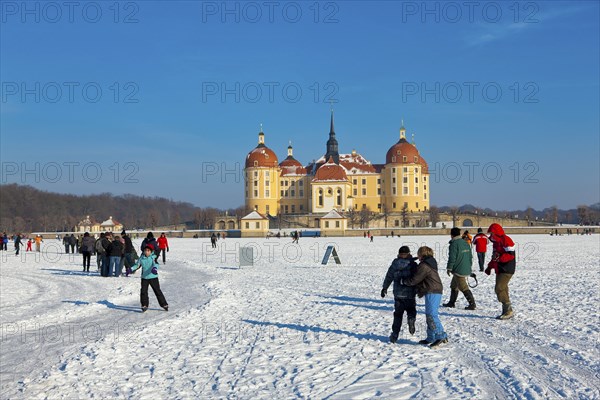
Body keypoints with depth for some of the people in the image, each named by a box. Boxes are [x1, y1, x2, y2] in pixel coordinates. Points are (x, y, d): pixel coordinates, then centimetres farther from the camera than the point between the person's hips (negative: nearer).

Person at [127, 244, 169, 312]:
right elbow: (137, 265, 13)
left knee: (157, 291, 2)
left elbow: (155, 264, -24)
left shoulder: (153, 257, -8)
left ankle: (164, 304, 12)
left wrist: (155, 268, -46)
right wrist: (130, 269, -1)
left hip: (153, 277, -3)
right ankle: (144, 305, 13)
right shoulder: (141, 258, 4)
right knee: (143, 291, -1)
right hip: (144, 277, 3)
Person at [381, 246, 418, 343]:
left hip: (398, 294, 2)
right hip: (410, 294, -2)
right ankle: (411, 318, -18)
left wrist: (384, 288, 17)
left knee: (398, 314, 11)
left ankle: (395, 334, 7)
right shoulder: (413, 264, -6)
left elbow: (389, 277, 6)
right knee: (411, 309, 16)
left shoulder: (395, 264, 0)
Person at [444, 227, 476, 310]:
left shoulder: (454, 244, -14)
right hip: (467, 270, 9)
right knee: (454, 285, 20)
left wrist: (449, 268, -6)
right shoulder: (466, 243, 12)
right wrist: (469, 266, 26)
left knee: (463, 287, -6)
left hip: (459, 271, -9)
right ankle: (451, 303, 27)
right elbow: (470, 256, 17)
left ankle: (472, 304, -10)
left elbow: (452, 258, -16)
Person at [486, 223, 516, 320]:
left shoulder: (506, 240, -13)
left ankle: (509, 311, -9)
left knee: (499, 289, -15)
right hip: (500, 269, 10)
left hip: (507, 270, -10)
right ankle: (506, 311, 15)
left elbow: (511, 255, -21)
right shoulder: (496, 242, 18)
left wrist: (499, 258, -33)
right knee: (502, 289, 10)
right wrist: (490, 266, 22)